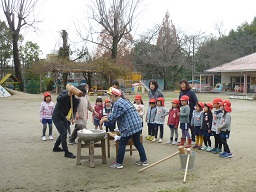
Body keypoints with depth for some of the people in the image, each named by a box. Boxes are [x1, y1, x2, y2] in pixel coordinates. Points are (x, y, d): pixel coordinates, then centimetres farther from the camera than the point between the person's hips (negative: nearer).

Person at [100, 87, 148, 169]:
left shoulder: (117, 103, -14)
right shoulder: (124, 100, 17)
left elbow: (113, 117, -12)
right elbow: (116, 114, 24)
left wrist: (104, 120, 2)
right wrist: (107, 117, 21)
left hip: (129, 127, -9)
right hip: (137, 125, 9)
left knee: (122, 144, 2)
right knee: (138, 143, 18)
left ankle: (119, 163, 9)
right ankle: (144, 160, 24)